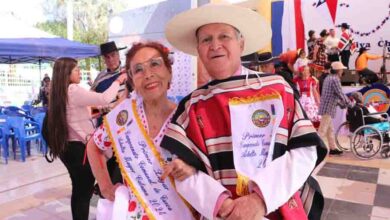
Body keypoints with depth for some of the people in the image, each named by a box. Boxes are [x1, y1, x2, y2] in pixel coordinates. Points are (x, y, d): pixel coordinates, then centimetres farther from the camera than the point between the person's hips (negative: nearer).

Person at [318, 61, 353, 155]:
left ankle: (332, 148, 24)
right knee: (322, 130, -8)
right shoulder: (335, 79, -14)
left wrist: (341, 104, 23)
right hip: (328, 108, -10)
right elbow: (341, 94, -15)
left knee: (330, 129, 16)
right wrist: (350, 104, -4)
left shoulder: (328, 78, 16)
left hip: (326, 107, 10)